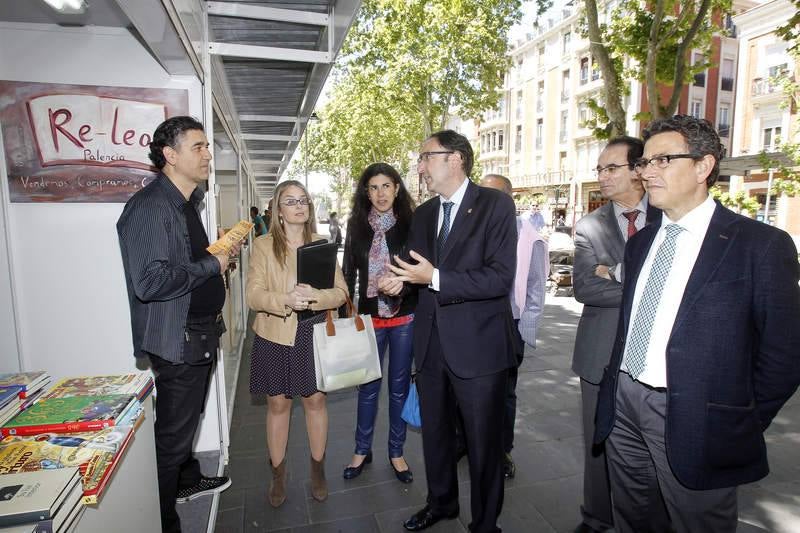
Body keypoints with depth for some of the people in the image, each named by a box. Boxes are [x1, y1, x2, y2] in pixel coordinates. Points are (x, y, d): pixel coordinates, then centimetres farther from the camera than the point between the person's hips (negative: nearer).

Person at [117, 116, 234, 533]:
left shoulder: (187, 201, 11)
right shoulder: (149, 206, -21)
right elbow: (149, 281, -31)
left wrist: (222, 251, 3)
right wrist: (212, 265, -21)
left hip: (200, 333, 10)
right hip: (176, 339, -10)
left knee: (187, 419, 26)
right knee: (173, 433, 5)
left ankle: (188, 481, 46)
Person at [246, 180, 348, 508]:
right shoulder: (263, 246, -4)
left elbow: (341, 292, -2)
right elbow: (253, 295, -10)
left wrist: (315, 296, -23)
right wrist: (285, 300, -29)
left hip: (313, 335, 2)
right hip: (275, 336, -1)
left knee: (315, 401, 11)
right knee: (278, 405, 10)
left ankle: (318, 470, 31)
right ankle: (278, 474, 30)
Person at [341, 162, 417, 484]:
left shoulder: (410, 224, -3)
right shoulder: (357, 225, 2)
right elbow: (348, 272, 4)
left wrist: (402, 283, -17)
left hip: (405, 317, -1)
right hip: (369, 316, 1)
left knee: (400, 385, 11)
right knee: (368, 385, 11)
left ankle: (396, 452, 28)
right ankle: (362, 450, 30)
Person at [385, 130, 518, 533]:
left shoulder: (495, 204, -10)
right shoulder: (423, 213, 10)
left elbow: (501, 277, -19)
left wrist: (435, 278, -24)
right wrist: (402, 279, -5)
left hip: (477, 345, -6)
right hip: (431, 344, 6)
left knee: (483, 441, 10)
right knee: (434, 432, 22)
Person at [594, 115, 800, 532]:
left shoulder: (761, 245, -9)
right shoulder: (641, 242, 9)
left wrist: (742, 424, -3)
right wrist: (614, 394, 7)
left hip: (695, 420, -5)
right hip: (624, 406, 5)